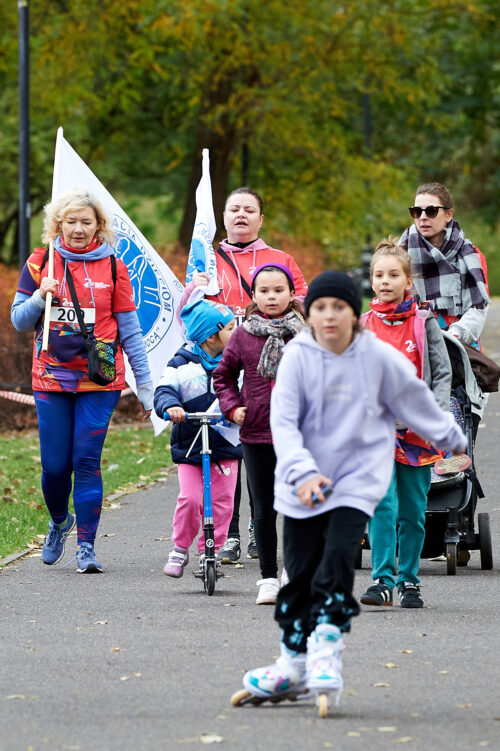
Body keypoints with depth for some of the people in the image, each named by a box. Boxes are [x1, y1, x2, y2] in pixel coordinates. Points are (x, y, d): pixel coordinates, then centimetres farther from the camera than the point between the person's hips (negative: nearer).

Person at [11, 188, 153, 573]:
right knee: (54, 465, 2)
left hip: (99, 381, -1)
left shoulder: (112, 267, 1)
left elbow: (130, 331, 5)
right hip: (52, 378, 1)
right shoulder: (40, 263, 4)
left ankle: (87, 545, 0)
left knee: (87, 461, -7)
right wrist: (40, 297, -14)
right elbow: (19, 321, 7)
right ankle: (59, 521, 31)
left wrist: (145, 385, 4)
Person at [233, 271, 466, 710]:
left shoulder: (378, 357, -6)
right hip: (303, 484, 1)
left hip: (359, 479, -1)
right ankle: (293, 665, 17)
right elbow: (283, 423, -13)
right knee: (301, 569, 4)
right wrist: (302, 473, -27)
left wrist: (452, 439, 23)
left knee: (339, 554, -19)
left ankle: (327, 649, -18)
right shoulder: (298, 357, -8)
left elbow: (416, 400, 11)